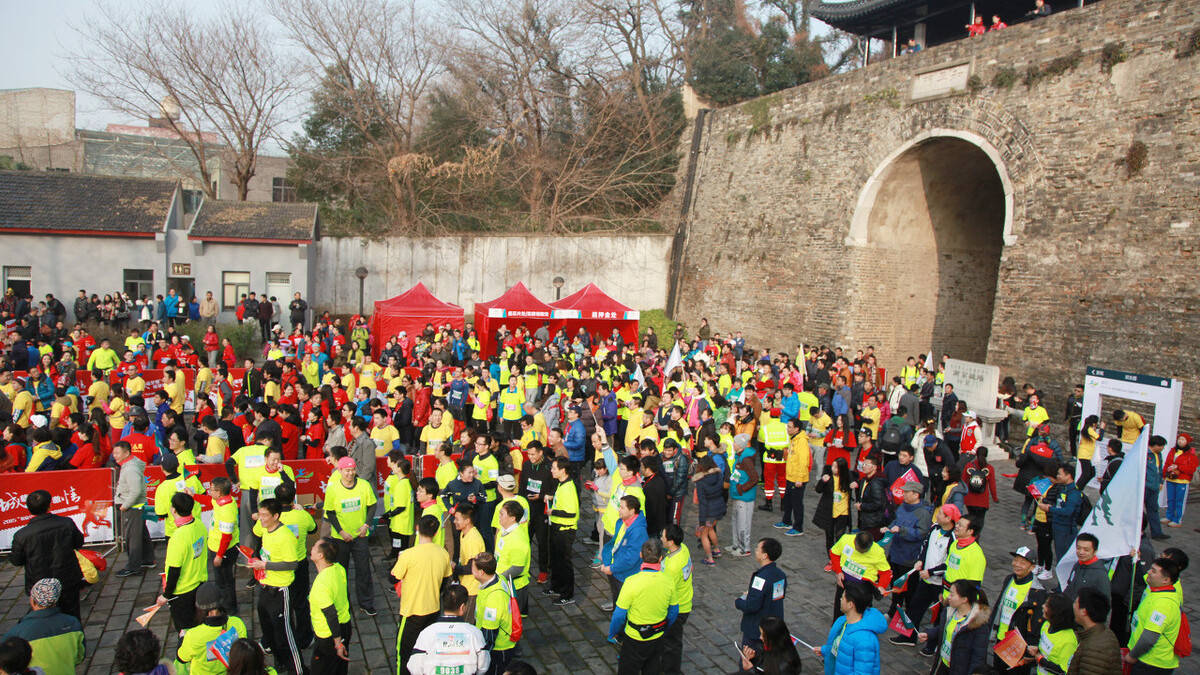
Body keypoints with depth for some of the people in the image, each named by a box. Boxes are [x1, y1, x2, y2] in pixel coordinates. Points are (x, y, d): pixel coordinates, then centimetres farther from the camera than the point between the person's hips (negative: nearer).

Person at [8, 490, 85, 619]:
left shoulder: (21, 535, -20)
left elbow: (16, 561, -5)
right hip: (69, 583, 1)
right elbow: (79, 543, 0)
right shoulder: (67, 523, -16)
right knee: (72, 617, 20)